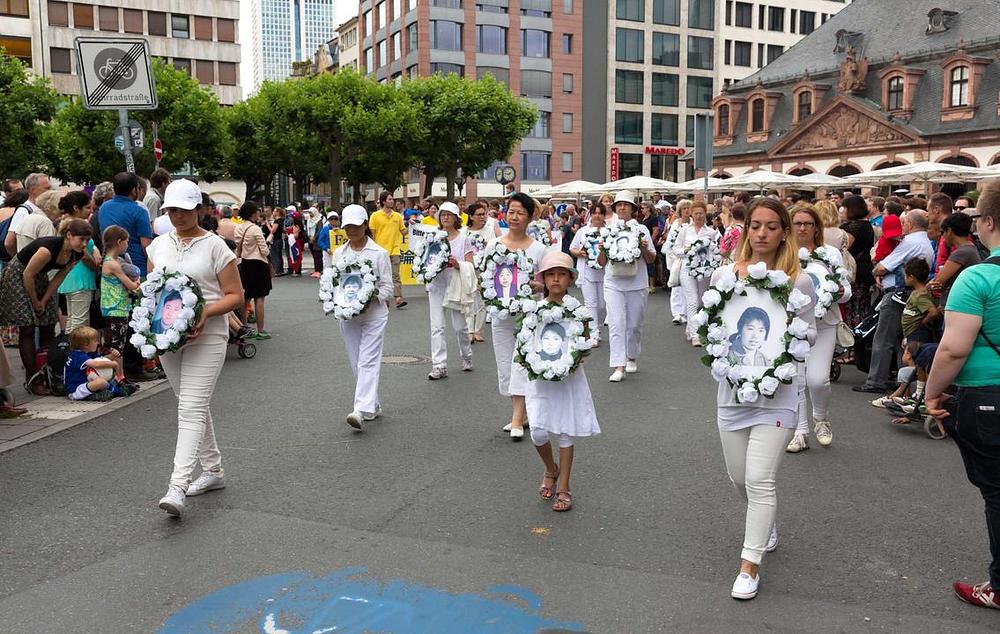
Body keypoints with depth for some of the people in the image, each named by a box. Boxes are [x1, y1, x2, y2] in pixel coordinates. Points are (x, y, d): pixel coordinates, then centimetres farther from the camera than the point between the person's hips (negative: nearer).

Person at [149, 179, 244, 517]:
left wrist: (206, 311, -21)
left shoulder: (215, 246, -5)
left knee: (191, 409, -13)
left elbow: (235, 295, -5)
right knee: (194, 406, 15)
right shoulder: (159, 245, 11)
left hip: (206, 336, -6)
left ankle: (177, 487, -17)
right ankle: (213, 470, 29)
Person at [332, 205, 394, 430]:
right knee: (357, 363, 9)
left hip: (373, 313, -5)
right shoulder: (339, 253, 9)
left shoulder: (379, 253, -3)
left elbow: (387, 287, -3)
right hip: (347, 316, 5)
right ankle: (373, 407, 21)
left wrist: (370, 299, -21)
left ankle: (362, 410, -21)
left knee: (368, 362, -13)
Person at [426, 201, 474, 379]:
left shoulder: (463, 239, 1)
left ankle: (466, 357, 30)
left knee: (460, 326, 5)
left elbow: (470, 265, -3)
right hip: (437, 285, 2)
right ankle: (439, 366, -3)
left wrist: (457, 265, -22)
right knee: (437, 327, -5)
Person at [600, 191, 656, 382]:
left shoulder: (641, 229, 6)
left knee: (634, 325, 10)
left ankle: (632, 357, 31)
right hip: (613, 284, 0)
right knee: (616, 324, -10)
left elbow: (651, 260, 7)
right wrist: (603, 250, -11)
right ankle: (619, 366, -10)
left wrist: (644, 249, -12)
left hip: (636, 285, 1)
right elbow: (601, 262, 8)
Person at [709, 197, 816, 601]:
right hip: (733, 387, 4)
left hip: (777, 391, -3)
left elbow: (810, 333, 2)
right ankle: (765, 523, 48)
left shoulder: (797, 281, -5)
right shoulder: (723, 274, 1)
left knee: (760, 480, -8)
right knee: (739, 477, 17)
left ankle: (750, 565, 6)